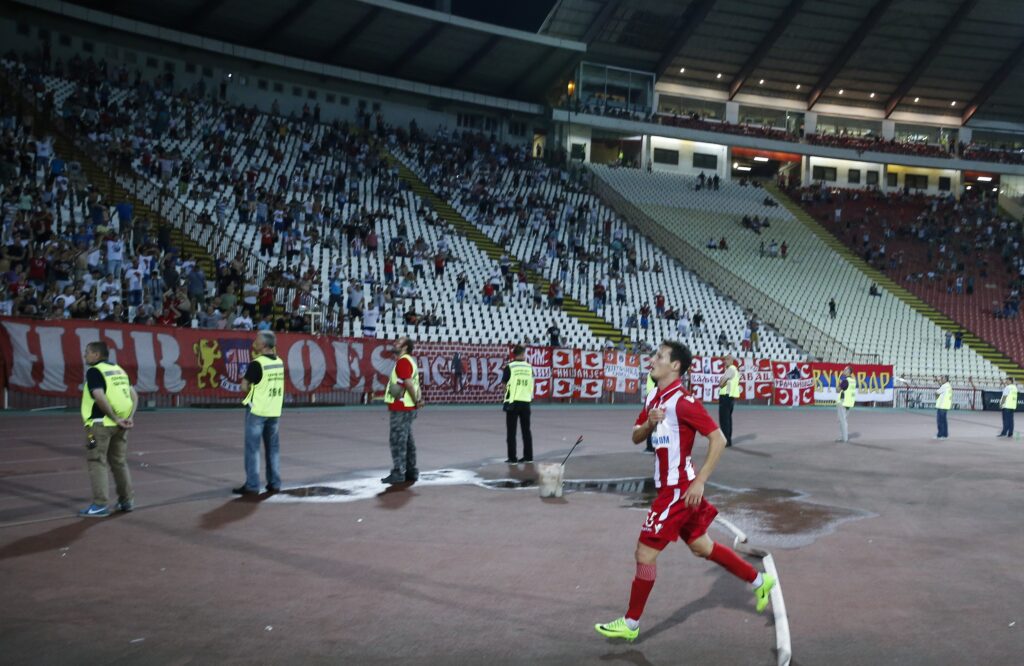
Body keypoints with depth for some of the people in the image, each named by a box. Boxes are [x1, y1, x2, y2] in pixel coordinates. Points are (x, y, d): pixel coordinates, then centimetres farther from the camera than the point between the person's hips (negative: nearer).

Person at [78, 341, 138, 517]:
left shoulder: (94, 371, -8)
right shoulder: (119, 370, 15)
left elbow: (100, 397, -21)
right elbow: (134, 395, 9)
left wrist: (115, 418, -16)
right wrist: (130, 417, 1)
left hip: (101, 423, -7)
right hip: (119, 424, 7)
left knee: (97, 463, -1)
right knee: (119, 462, 16)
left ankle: (100, 505, -3)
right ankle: (127, 500, 20)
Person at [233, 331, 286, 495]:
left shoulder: (256, 364, -15)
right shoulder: (279, 362, 4)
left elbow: (244, 386, -11)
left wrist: (250, 384, 6)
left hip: (257, 410, -6)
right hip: (274, 411, 6)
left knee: (252, 448, 1)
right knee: (273, 447, 12)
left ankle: (252, 485, 1)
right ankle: (274, 483, 16)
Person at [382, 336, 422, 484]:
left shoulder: (403, 361, -12)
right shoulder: (409, 361, 19)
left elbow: (408, 383, -20)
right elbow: (415, 384, 16)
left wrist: (416, 401, -12)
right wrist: (419, 399, 4)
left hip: (400, 408, -10)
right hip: (405, 408, 10)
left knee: (398, 440, -6)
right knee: (407, 441, 13)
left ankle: (398, 473, -4)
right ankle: (411, 472, 19)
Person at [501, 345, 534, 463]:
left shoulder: (509, 367, -6)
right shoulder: (529, 367, 3)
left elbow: (504, 384, -2)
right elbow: (531, 384, 8)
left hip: (513, 402, -3)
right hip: (526, 402, 3)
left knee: (511, 431, 3)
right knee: (526, 430, 13)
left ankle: (512, 457, 2)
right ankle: (528, 456, 16)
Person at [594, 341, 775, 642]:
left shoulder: (683, 401, -19)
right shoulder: (653, 399, 7)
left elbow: (718, 439, -20)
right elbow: (636, 437, 12)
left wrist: (699, 482, -22)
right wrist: (649, 423, -10)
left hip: (678, 489, -9)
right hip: (671, 486, 9)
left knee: (645, 551, -3)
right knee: (700, 545, 20)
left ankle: (630, 623, 11)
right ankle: (759, 580, 35)